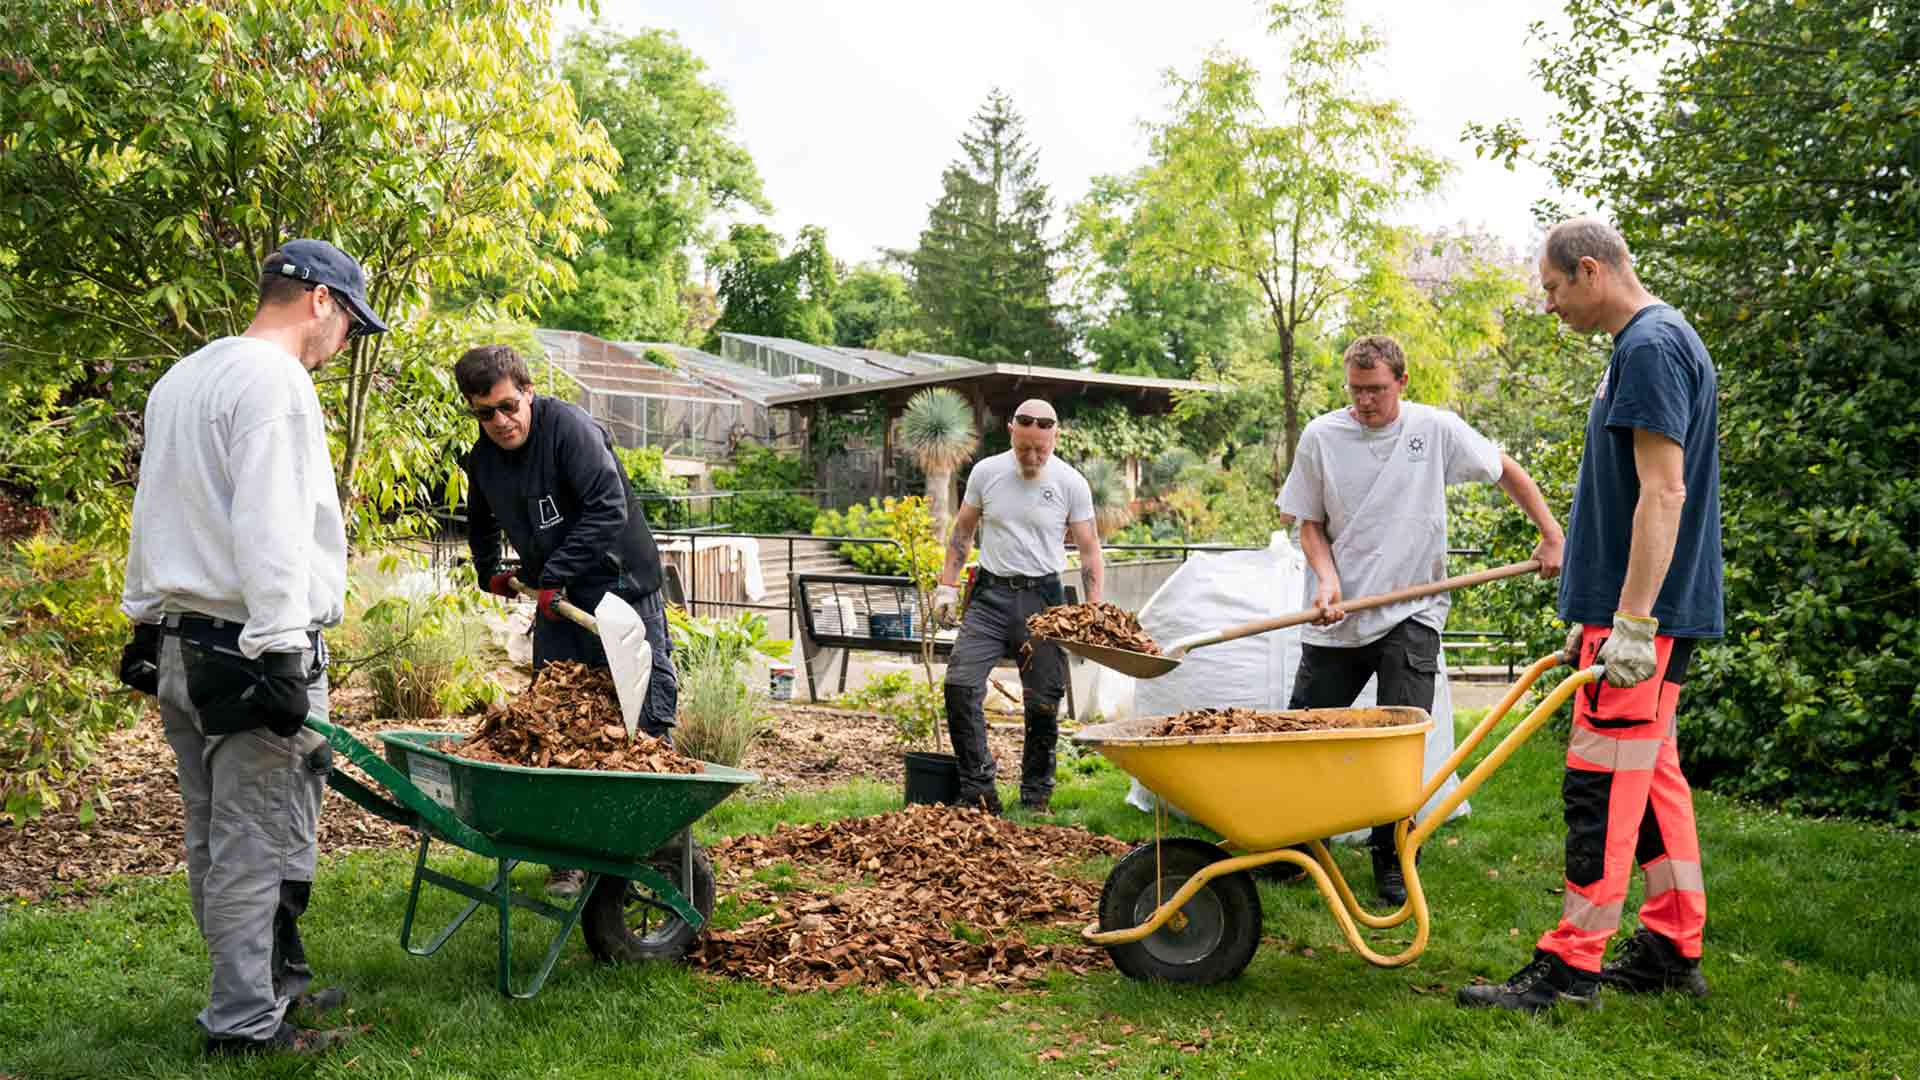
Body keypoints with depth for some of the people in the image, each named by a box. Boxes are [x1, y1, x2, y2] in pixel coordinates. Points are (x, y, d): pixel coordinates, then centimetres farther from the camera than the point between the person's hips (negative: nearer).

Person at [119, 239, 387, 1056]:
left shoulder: (179, 380, 19)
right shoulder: (274, 379, -13)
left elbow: (152, 512, 24)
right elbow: (267, 530, -21)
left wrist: (146, 626, 27)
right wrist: (280, 656, -22)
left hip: (181, 643, 10)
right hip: (248, 649, -10)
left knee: (216, 840, 14)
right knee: (257, 846, -2)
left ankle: (274, 984, 26)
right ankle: (247, 1024, 5)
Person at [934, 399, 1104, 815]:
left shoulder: (1071, 483, -2)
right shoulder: (986, 472, 2)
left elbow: (1089, 550, 2)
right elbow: (962, 531, 13)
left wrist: (1094, 613, -4)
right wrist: (947, 585, 6)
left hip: (1043, 597, -1)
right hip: (990, 594, 1)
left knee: (1043, 702, 2)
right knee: (961, 685, -12)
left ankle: (1036, 797, 17)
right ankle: (979, 790, -6)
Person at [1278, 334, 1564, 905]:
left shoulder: (1436, 429, -2)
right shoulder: (1320, 436, 0)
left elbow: (1507, 472, 12)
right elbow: (1311, 522, 8)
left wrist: (1552, 536, 8)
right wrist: (1326, 578, -9)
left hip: (1410, 614, -1)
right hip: (1337, 620, 2)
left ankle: (1392, 864, 10)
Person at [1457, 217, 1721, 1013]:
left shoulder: (1651, 347, -14)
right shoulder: (1650, 344, 18)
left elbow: (1663, 493, -22)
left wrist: (1631, 621, -24)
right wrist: (1594, 613, 24)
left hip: (1641, 612, -10)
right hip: (1637, 608, 10)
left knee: (1602, 782, -7)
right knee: (1650, 774, 14)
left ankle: (1571, 965, -1)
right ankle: (1674, 949, 22)